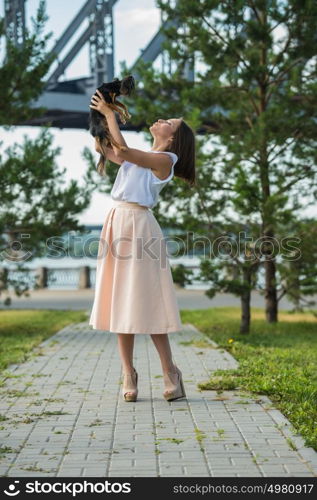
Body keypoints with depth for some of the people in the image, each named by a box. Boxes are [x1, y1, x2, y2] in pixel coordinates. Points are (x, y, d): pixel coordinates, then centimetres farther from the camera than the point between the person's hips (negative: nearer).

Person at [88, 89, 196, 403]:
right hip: (117, 222, 8)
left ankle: (170, 373, -1)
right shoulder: (142, 157, 20)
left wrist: (109, 114, -7)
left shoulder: (164, 160, -5)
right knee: (120, 302, 3)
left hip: (137, 226, -8)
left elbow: (123, 151, -17)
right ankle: (128, 376, 6)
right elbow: (103, 149, 29)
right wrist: (101, 115, 19)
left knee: (144, 302, -9)